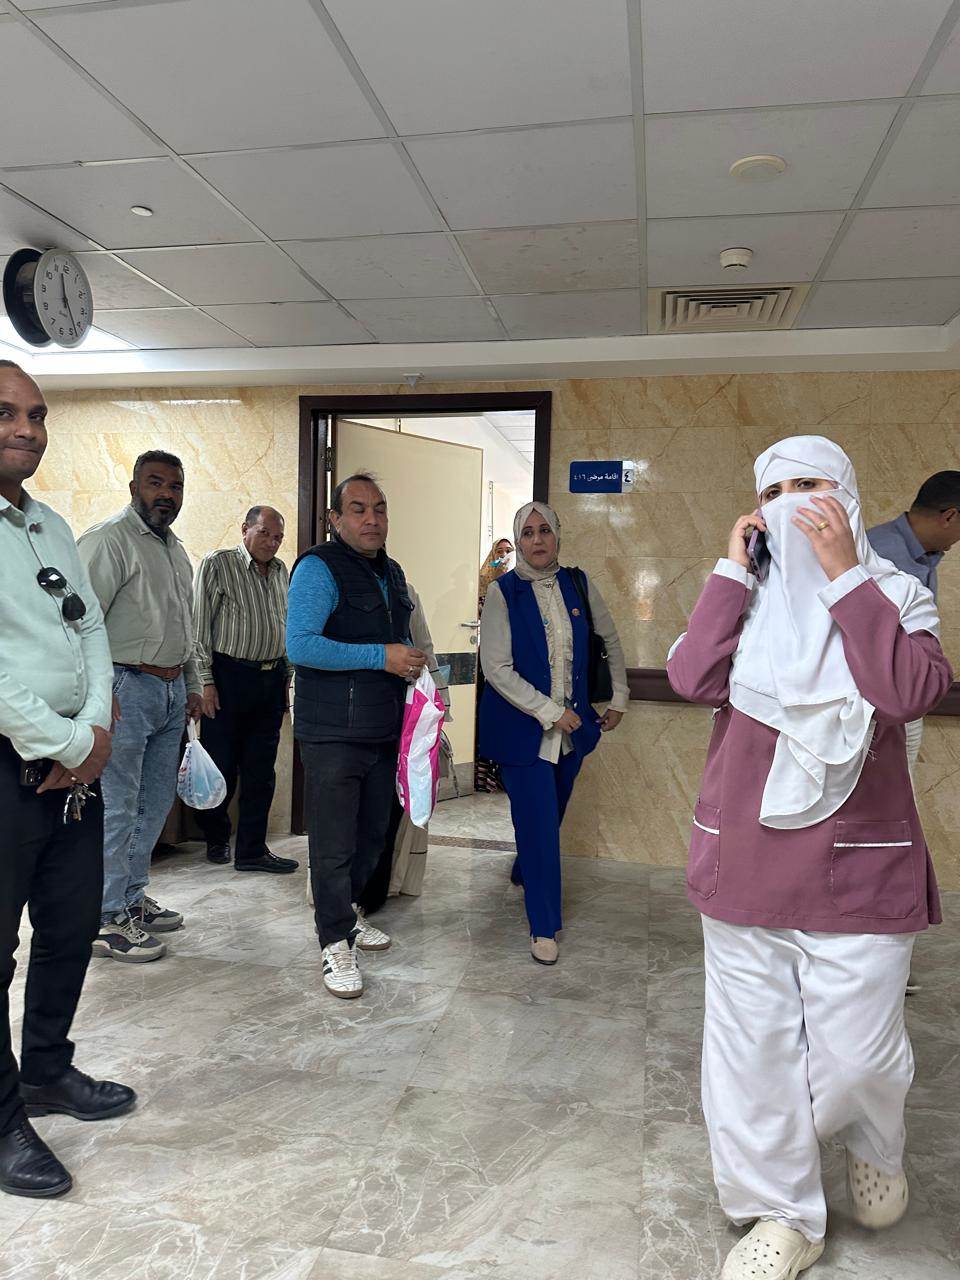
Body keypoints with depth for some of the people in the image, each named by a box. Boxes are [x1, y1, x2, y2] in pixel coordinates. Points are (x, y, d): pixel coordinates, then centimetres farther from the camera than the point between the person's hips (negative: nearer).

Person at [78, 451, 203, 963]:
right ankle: (107, 920, 8)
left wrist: (192, 685, 21)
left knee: (155, 804, 15)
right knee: (117, 809, -3)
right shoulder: (109, 540, -10)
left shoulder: (176, 549, 17)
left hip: (172, 689, 9)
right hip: (127, 688, -9)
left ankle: (133, 898, 28)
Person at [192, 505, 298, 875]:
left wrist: (286, 677, 16)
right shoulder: (217, 564, -4)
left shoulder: (280, 571, 13)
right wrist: (206, 681, -11)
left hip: (272, 679, 5)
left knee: (261, 770, 6)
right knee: (222, 764, 4)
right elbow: (200, 626, -7)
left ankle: (252, 850, 14)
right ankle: (216, 837, 27)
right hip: (229, 675, -5)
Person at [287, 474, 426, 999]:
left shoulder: (392, 573, 15)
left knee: (372, 834, 17)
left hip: (383, 731, 8)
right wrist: (381, 657, -22)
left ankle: (344, 908, 38)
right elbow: (300, 645, -21)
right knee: (334, 842, 0)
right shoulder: (319, 567, -10)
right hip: (333, 734, -8)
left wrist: (413, 663, 7)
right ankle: (336, 942, 15)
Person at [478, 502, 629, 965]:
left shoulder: (577, 586, 2)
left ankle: (524, 873, 48)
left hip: (572, 726, 5)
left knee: (552, 813, 18)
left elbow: (611, 641, 16)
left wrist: (619, 697, 15)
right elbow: (496, 668, -15)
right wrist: (549, 711, -17)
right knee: (538, 822, -4)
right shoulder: (503, 592, -10)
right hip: (523, 727, -4)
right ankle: (544, 927, 10)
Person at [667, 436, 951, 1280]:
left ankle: (873, 1147, 43)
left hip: (857, 869, -2)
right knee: (751, 1046, 10)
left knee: (857, 1050, 5)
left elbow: (912, 691, -20)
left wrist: (843, 573, -17)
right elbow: (692, 678, -13)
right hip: (744, 860, 2)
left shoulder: (894, 595, 1)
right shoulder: (747, 599, 6)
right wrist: (734, 570, -10)